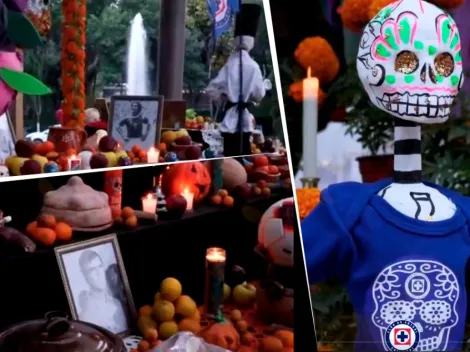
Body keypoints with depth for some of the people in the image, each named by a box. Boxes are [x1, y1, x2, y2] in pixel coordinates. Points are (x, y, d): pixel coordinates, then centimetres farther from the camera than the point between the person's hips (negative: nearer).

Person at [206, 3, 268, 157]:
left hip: (229, 119, 2)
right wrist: (264, 85, 16)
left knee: (229, 158, 7)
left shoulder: (229, 64, -3)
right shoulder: (253, 66, -9)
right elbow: (259, 95, -4)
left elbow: (211, 90, -4)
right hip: (243, 119, -2)